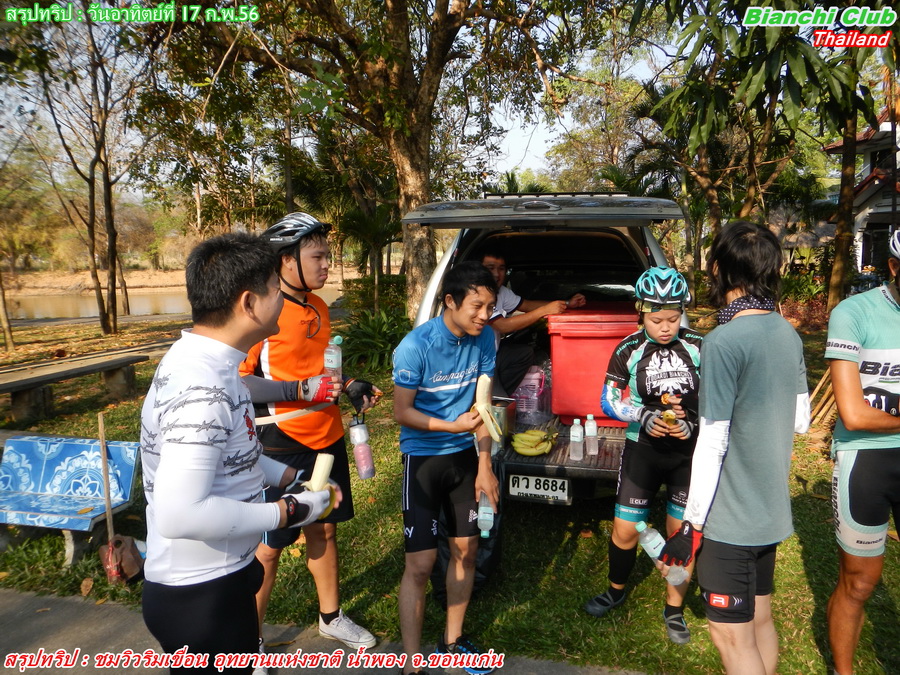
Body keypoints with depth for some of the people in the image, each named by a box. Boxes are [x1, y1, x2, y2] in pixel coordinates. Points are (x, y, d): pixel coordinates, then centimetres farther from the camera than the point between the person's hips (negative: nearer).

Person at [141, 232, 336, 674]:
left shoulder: (208, 362, 2)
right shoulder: (202, 384, -29)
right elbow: (179, 514, -34)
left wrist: (286, 478, 7)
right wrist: (286, 512, -24)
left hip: (221, 577, 9)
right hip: (197, 593, -9)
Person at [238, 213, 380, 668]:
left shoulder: (317, 306, 7)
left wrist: (350, 388, 4)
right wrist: (300, 390, -25)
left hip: (328, 439, 7)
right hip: (283, 447, -7)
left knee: (324, 529, 20)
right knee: (269, 546, 7)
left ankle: (330, 617, 39)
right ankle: (250, 638, 28)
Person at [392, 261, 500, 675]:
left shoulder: (484, 339, -8)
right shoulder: (416, 346, -22)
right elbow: (401, 412, -15)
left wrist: (484, 465, -3)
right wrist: (452, 426, -28)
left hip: (464, 457, 5)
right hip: (422, 458, -5)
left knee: (466, 550, 14)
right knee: (420, 564, -4)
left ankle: (452, 641, 35)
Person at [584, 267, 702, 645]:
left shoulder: (698, 347, -6)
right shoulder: (629, 351, -7)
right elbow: (609, 401, -4)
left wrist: (692, 424, -17)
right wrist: (643, 416, -20)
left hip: (689, 451, 1)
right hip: (642, 450, 0)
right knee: (625, 530, 4)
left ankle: (674, 610, 30)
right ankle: (616, 591, 33)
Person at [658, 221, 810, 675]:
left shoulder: (723, 342, -22)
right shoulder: (788, 335, 3)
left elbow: (712, 444, -21)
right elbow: (800, 421, 12)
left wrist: (692, 523, -13)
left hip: (730, 518, -8)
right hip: (772, 510, 8)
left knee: (732, 635, 6)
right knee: (759, 620, 23)